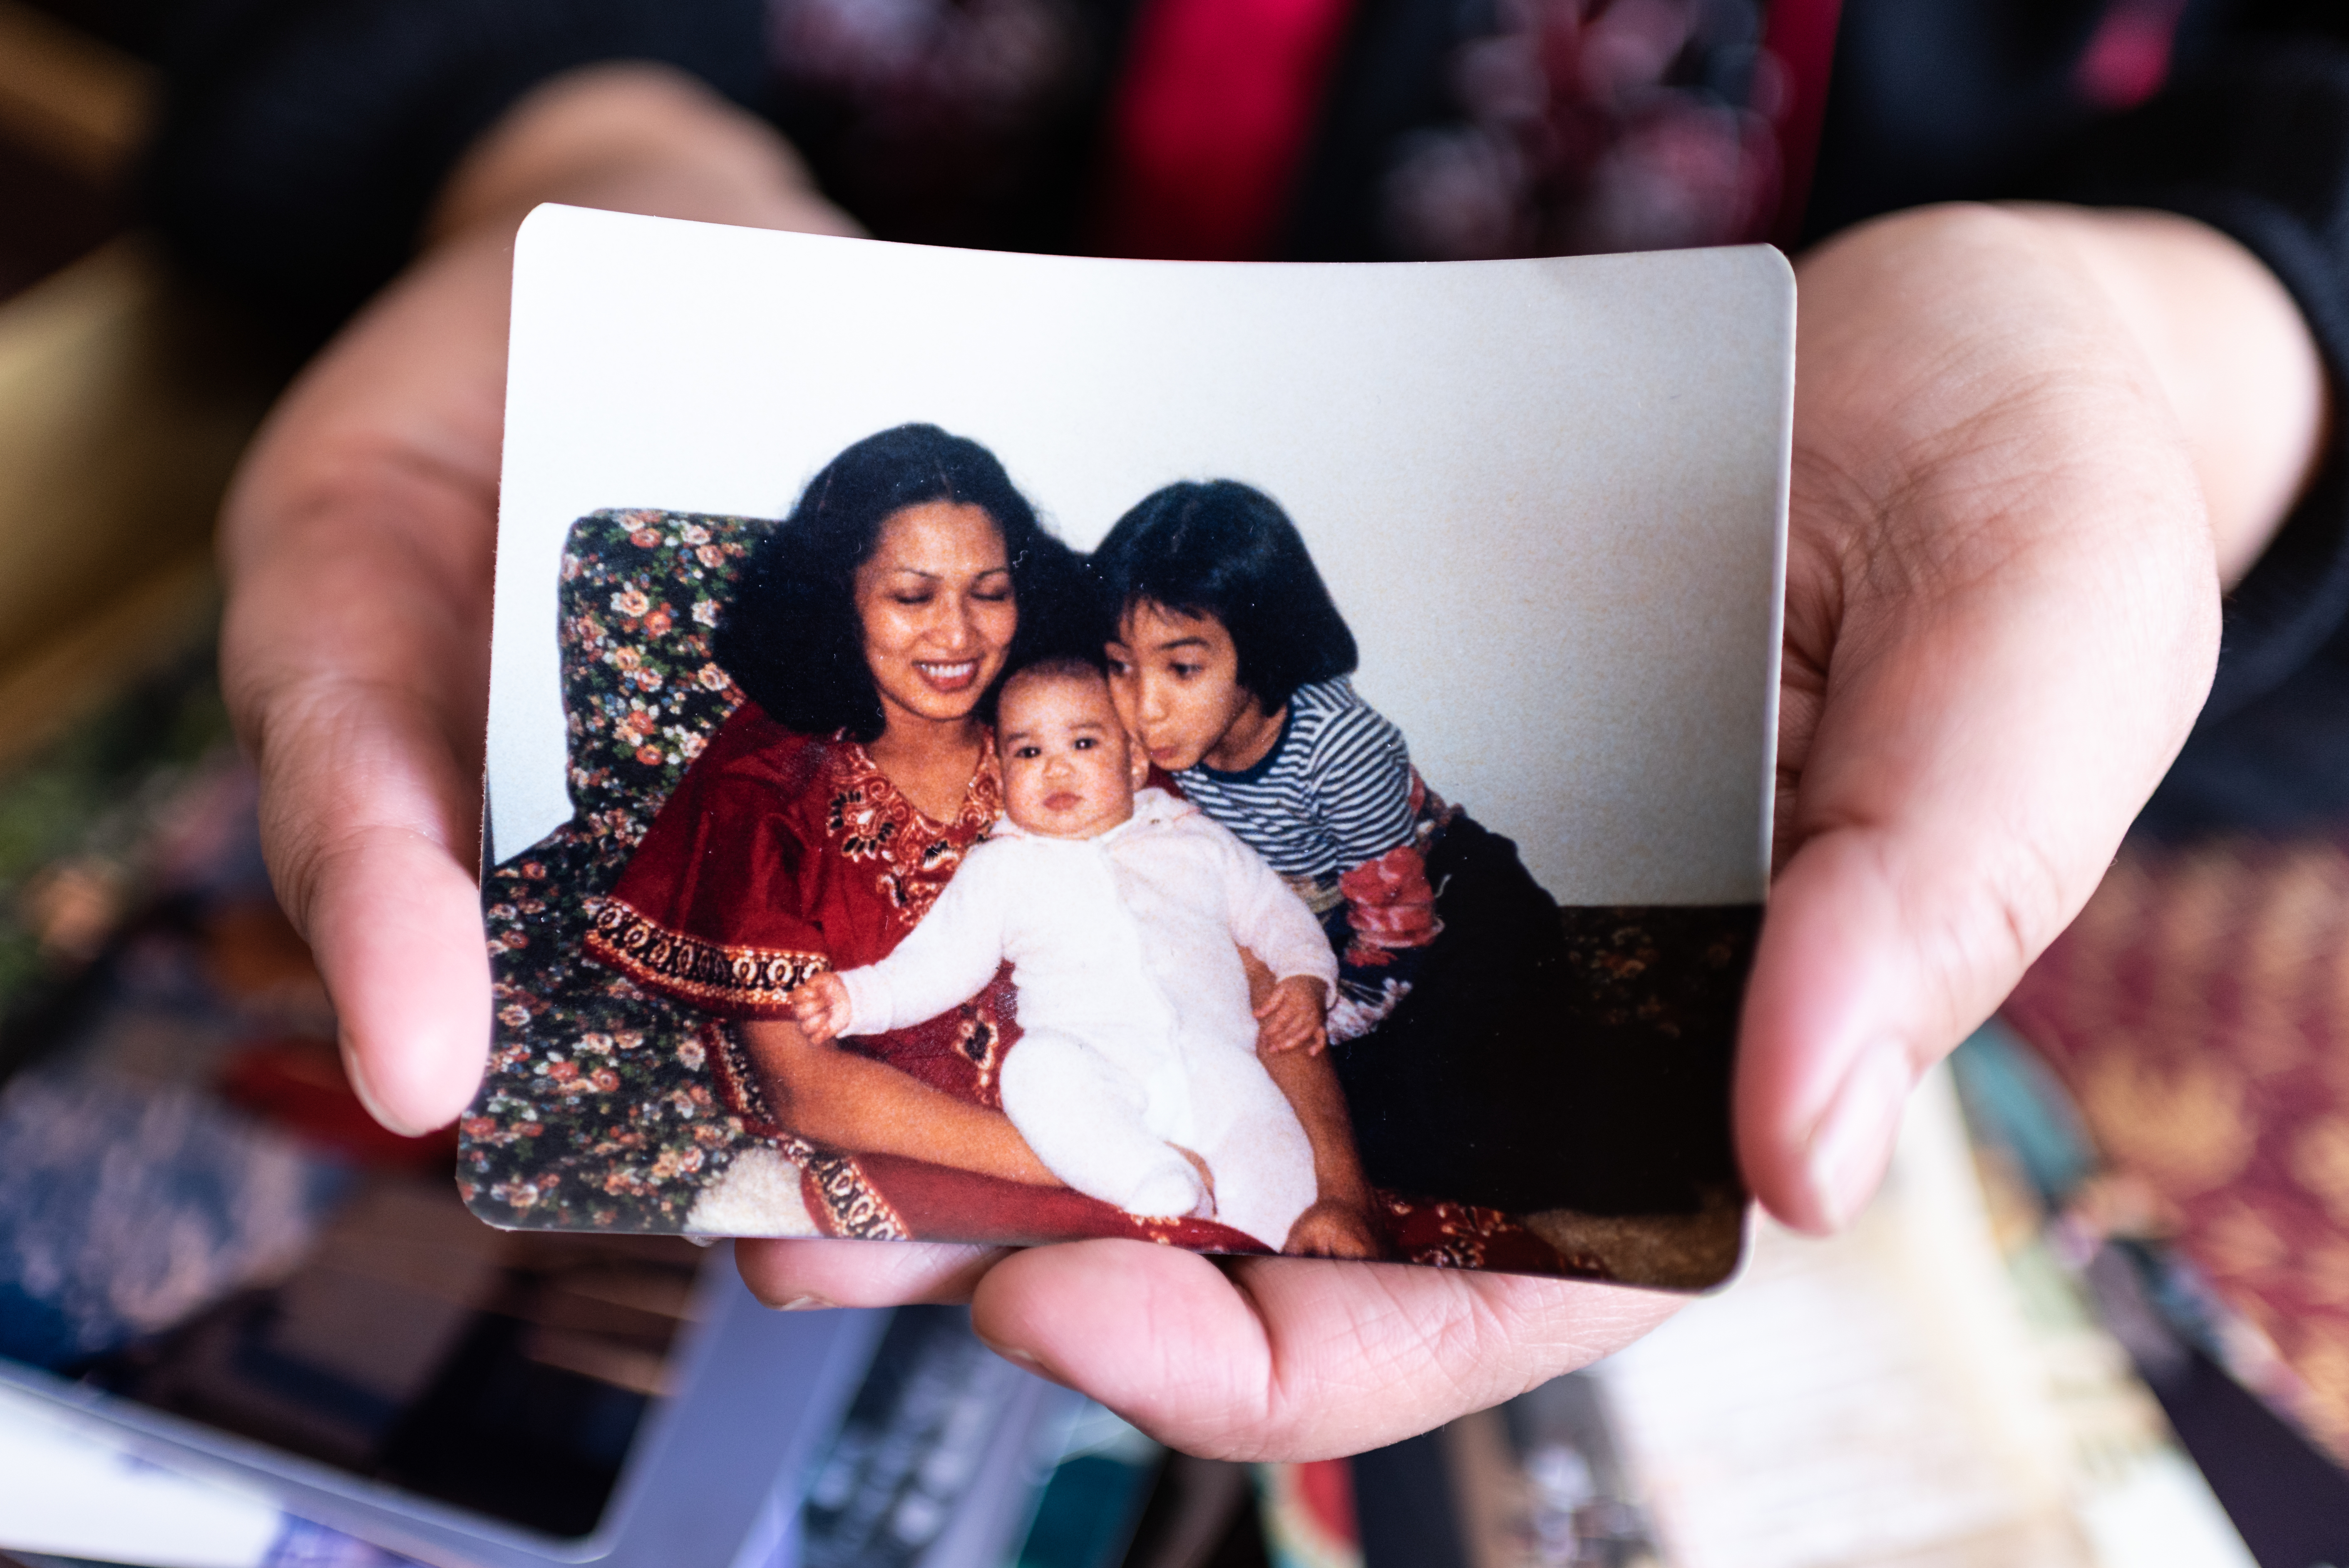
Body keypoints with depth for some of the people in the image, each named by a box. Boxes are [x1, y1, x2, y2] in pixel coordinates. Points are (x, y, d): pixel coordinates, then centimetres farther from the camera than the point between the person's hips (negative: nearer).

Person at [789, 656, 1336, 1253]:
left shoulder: (1199, 844, 24)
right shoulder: (1002, 868, 22)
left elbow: (1275, 914, 28)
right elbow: (938, 962, 18)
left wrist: (1306, 979, 9)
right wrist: (860, 997, 1)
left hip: (1210, 1052, 1)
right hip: (1092, 1056, -1)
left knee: (1277, 1163, -27)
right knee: (1035, 1066, -36)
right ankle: (1170, 1188, -40)